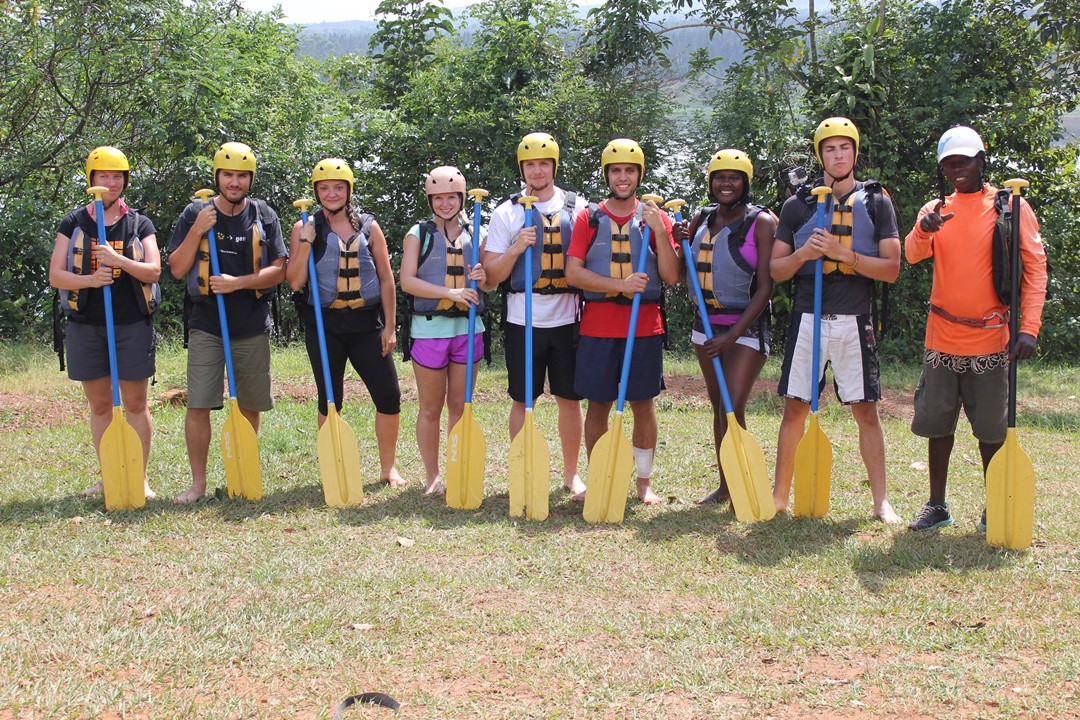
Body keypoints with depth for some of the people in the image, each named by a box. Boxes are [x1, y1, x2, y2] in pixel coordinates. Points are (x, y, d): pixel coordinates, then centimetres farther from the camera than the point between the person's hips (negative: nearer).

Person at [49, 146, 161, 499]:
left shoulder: (140, 224, 6)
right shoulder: (73, 224, 7)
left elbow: (153, 271, -5)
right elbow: (55, 275, -1)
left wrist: (118, 259, -22)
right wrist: (89, 280, -19)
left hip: (132, 324, -1)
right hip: (86, 325, 1)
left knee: (135, 403, 0)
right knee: (99, 404, 8)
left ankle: (140, 479, 8)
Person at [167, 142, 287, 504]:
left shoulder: (263, 216, 4)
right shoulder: (195, 213, 3)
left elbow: (278, 271, -2)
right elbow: (177, 269, 0)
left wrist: (238, 282, -15)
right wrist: (196, 232, -13)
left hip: (252, 327, 1)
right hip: (206, 325, -1)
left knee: (249, 406, 8)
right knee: (198, 405, -7)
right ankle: (198, 483, 3)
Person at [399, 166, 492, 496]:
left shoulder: (474, 234, 10)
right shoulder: (418, 234, 2)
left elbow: (489, 286, 14)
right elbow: (407, 281, -10)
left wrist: (483, 279, -11)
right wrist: (451, 292, -21)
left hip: (468, 328, 2)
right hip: (429, 328, -2)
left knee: (460, 406, 9)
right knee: (431, 408, 4)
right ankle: (432, 476, 15)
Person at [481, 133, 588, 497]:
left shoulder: (578, 207, 6)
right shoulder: (507, 212, 2)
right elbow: (491, 275, 1)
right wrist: (515, 249, -15)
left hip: (567, 319, 1)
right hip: (523, 320, -1)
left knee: (570, 399, 7)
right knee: (522, 401, 5)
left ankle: (571, 473, 21)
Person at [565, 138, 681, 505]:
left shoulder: (656, 217, 7)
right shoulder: (589, 218, 5)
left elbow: (671, 276, -1)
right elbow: (573, 272, -5)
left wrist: (659, 231, -13)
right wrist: (620, 285, -16)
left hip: (645, 326, 0)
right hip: (598, 326, 0)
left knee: (643, 404, 5)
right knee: (597, 405, 4)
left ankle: (644, 482, 17)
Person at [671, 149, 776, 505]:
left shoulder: (761, 222, -9)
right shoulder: (702, 218, 8)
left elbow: (765, 287, -13)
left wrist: (732, 336, -19)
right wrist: (679, 241, -7)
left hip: (747, 327, -6)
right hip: (706, 324, 6)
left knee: (732, 410, -14)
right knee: (718, 408, 11)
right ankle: (725, 486, 20)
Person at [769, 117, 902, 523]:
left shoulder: (876, 203, 5)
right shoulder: (798, 205, 8)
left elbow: (891, 269, -2)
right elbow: (775, 270, 7)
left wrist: (845, 253, -15)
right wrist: (804, 253, -13)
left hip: (854, 322, -1)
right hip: (807, 319, 1)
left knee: (866, 411, 1)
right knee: (795, 409, 4)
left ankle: (881, 501, 8)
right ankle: (780, 496, 14)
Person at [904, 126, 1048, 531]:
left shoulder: (1011, 207, -1)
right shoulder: (935, 210, 8)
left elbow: (1035, 268, -4)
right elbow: (912, 254, -8)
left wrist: (1028, 327, -15)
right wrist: (925, 229, -32)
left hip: (990, 339, -3)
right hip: (942, 339, 3)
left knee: (992, 430, 2)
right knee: (938, 424, 8)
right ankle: (937, 506, 19)